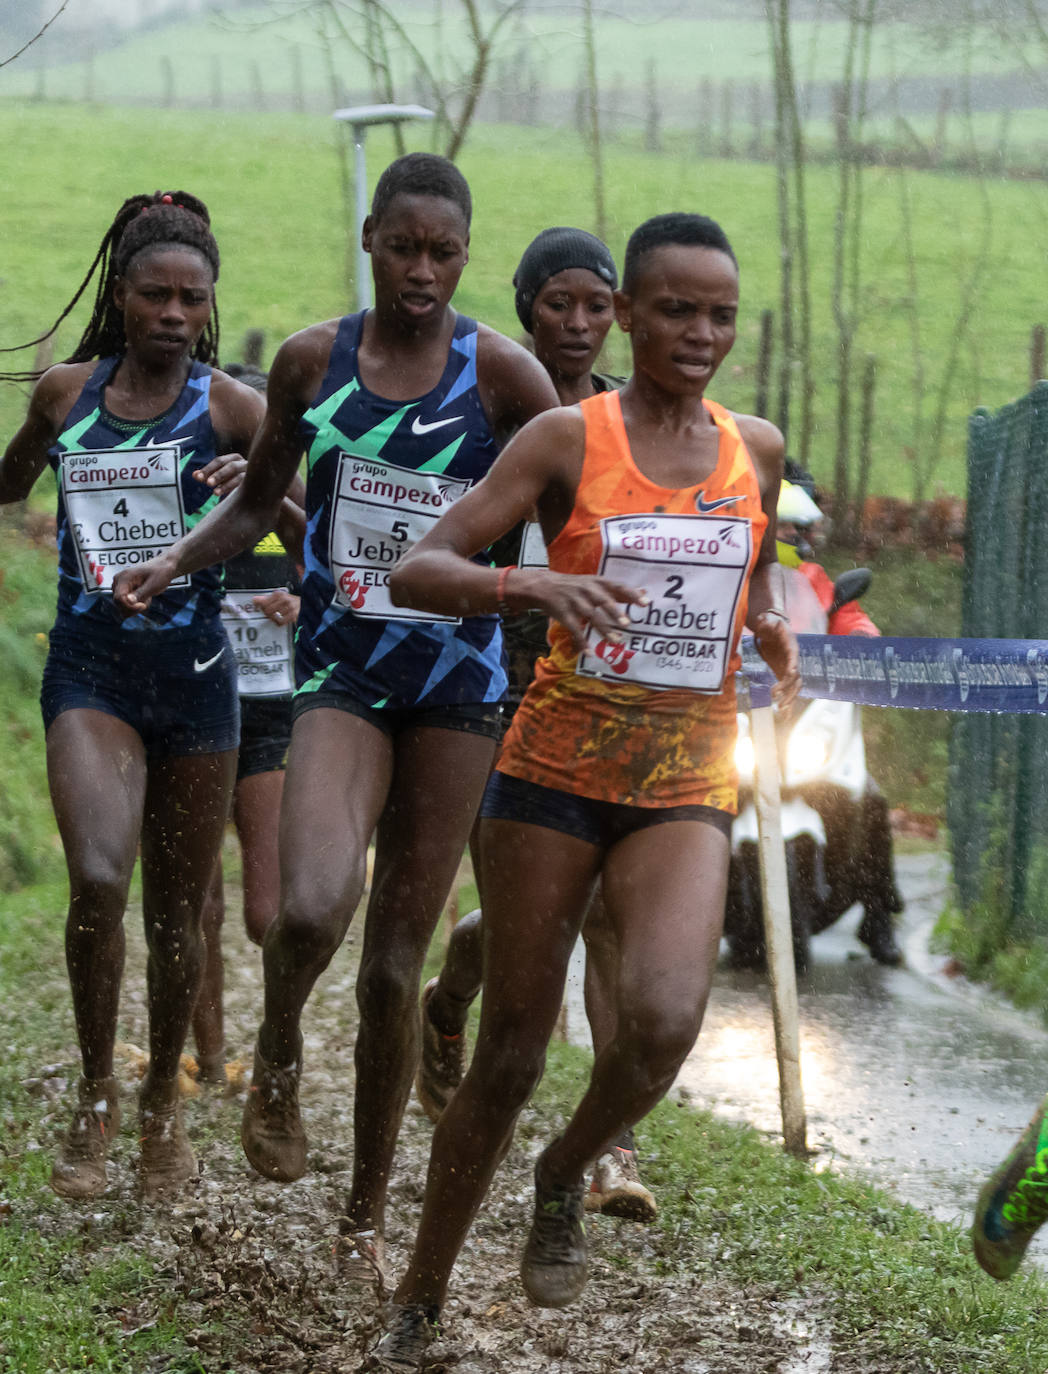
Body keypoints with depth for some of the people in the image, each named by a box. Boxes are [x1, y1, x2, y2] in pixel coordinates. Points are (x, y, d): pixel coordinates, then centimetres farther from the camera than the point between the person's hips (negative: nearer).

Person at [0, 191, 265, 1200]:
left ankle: (162, 1102, 31)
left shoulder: (228, 405, -2)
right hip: (89, 666, 0)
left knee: (176, 908, 9)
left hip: (192, 669, 0)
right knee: (98, 878, -21)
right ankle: (94, 1097, -2)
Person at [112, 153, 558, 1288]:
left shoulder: (500, 372, -3)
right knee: (312, 908, -27)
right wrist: (173, 563, 1)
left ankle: (366, 1216, 22)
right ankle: (278, 1054, 8)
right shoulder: (311, 360, 2)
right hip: (340, 671, 0)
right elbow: (256, 502, 16)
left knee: (395, 961, 5)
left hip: (459, 676, 0)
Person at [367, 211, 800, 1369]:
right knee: (508, 1057, 3)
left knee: (663, 1022, -24)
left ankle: (565, 1175, 8)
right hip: (556, 770, -2)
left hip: (685, 788, 2)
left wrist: (776, 633, 5)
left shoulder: (756, 449, 7)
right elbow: (416, 573, -9)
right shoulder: (568, 438, -4)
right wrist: (534, 587, -27)